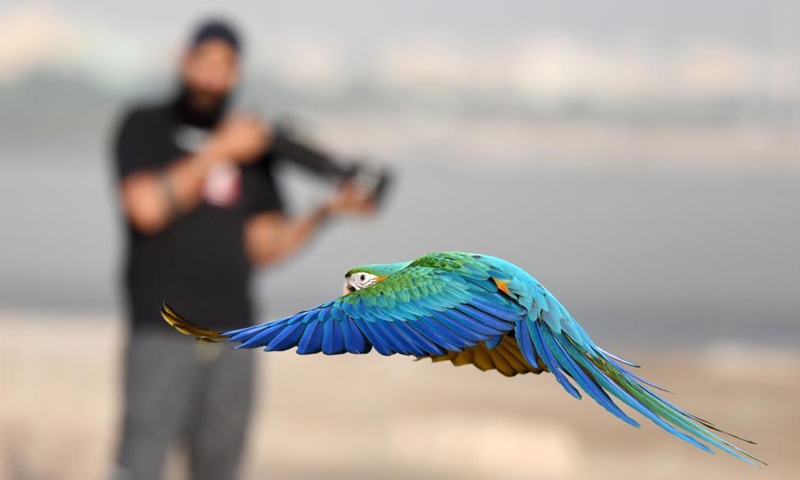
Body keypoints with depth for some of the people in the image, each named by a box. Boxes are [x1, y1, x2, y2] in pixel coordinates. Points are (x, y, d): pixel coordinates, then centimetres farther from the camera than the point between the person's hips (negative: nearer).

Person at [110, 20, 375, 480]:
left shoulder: (255, 151, 16)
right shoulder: (146, 127, 4)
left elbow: (264, 246, 11)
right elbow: (146, 207, -13)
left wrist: (330, 210, -2)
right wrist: (220, 152, -13)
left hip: (233, 335, 5)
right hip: (163, 333, -5)